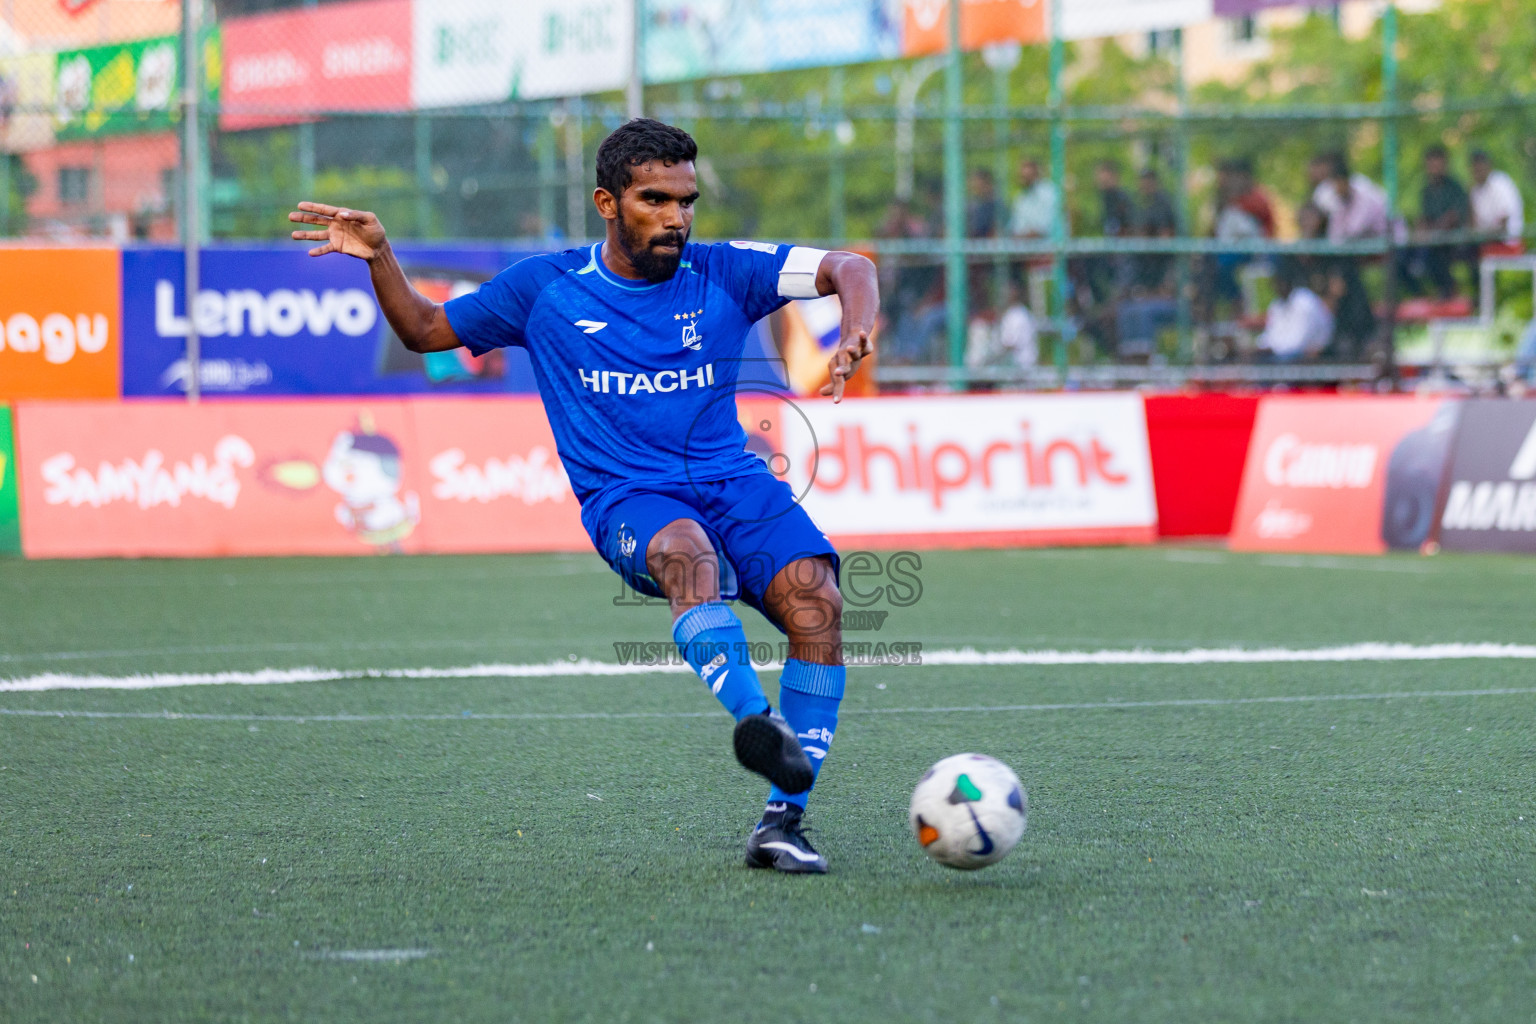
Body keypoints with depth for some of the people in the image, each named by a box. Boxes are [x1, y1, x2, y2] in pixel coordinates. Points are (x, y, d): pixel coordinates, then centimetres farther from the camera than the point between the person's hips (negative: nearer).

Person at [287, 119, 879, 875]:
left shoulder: (722, 274, 9)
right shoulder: (545, 288, 9)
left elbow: (847, 268, 4)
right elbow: (425, 330, 20)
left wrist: (855, 333, -18)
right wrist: (378, 258, 3)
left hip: (733, 480, 2)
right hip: (627, 499, -2)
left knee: (816, 599, -25)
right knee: (686, 550, -39)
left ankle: (783, 818, -20)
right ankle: (757, 721, -60)